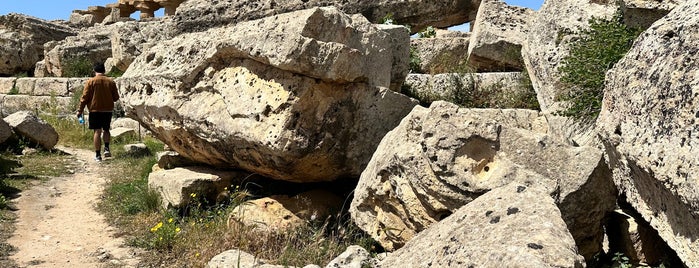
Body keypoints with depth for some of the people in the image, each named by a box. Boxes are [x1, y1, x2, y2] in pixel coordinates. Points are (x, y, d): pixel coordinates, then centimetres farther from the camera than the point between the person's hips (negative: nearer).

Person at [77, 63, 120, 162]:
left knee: (97, 131, 0)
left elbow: (85, 97, -6)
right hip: (108, 110, 2)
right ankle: (107, 149, 1)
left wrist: (80, 110, 1)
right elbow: (116, 97, 8)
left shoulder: (91, 81, -5)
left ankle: (98, 155, -1)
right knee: (106, 129, 18)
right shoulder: (111, 82, 3)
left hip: (95, 110, -2)